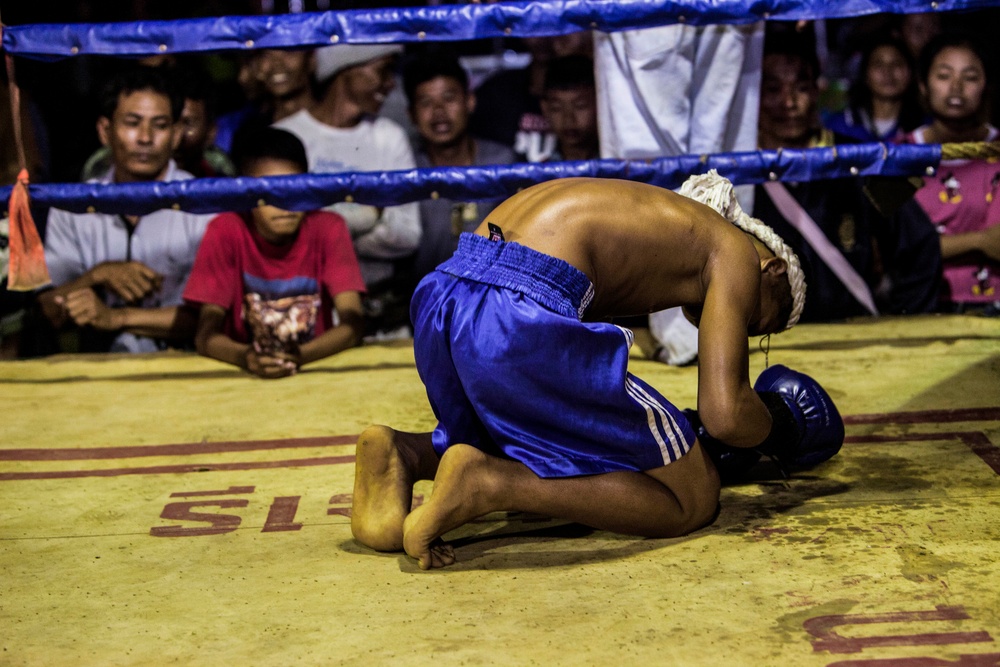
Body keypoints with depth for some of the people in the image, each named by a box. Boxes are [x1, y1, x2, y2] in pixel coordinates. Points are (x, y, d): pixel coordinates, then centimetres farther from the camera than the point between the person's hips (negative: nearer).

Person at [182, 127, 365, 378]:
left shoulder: (328, 228, -5)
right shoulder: (226, 231, -6)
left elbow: (352, 324, -13)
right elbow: (206, 334, -12)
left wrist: (300, 356, -31)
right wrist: (245, 357, -34)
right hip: (244, 375, -1)